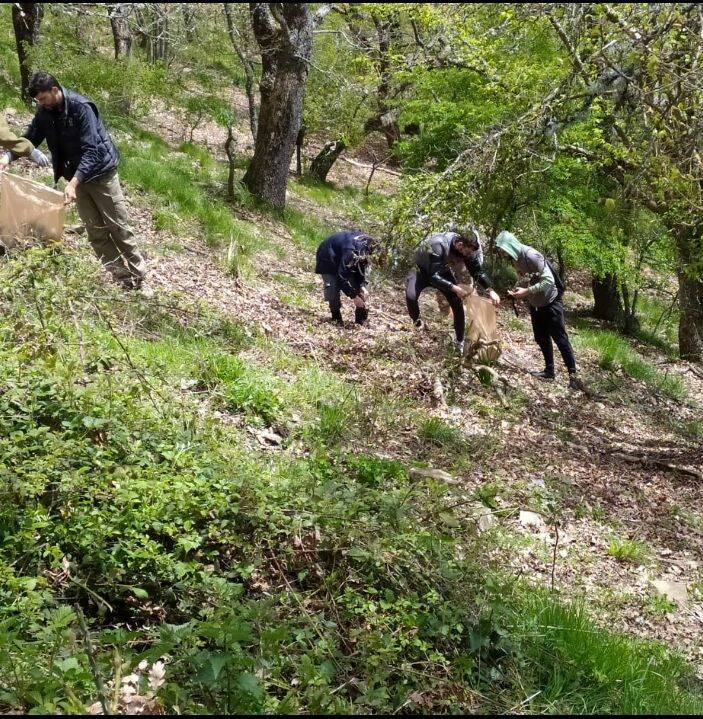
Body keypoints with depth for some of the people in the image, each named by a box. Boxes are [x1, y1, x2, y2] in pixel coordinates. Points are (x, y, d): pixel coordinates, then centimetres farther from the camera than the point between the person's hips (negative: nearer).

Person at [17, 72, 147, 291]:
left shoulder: (81, 107, -23)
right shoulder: (45, 113, -2)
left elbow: (91, 150, -28)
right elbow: (30, 139, 6)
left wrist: (74, 183, -36)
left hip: (100, 172, -7)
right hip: (77, 176, 7)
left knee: (118, 226, 0)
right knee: (95, 231, 6)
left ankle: (138, 274, 12)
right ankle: (121, 277, 12)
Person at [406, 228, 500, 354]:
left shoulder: (467, 249, -22)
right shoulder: (438, 245, -41)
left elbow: (477, 271, -10)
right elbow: (433, 276, -44)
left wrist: (490, 290, -24)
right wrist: (455, 288, -52)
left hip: (442, 271, 5)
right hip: (423, 270, -5)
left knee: (458, 306, -4)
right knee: (411, 296, -32)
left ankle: (460, 343, 11)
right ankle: (417, 324, -4)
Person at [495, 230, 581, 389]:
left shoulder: (531, 255, -27)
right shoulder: (515, 259, -1)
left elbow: (548, 281, -30)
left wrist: (527, 291, -31)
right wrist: (519, 292, -2)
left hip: (550, 303, -9)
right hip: (535, 304, 9)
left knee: (560, 339, -7)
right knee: (542, 338, 14)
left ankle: (573, 375, -3)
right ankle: (549, 370, 25)